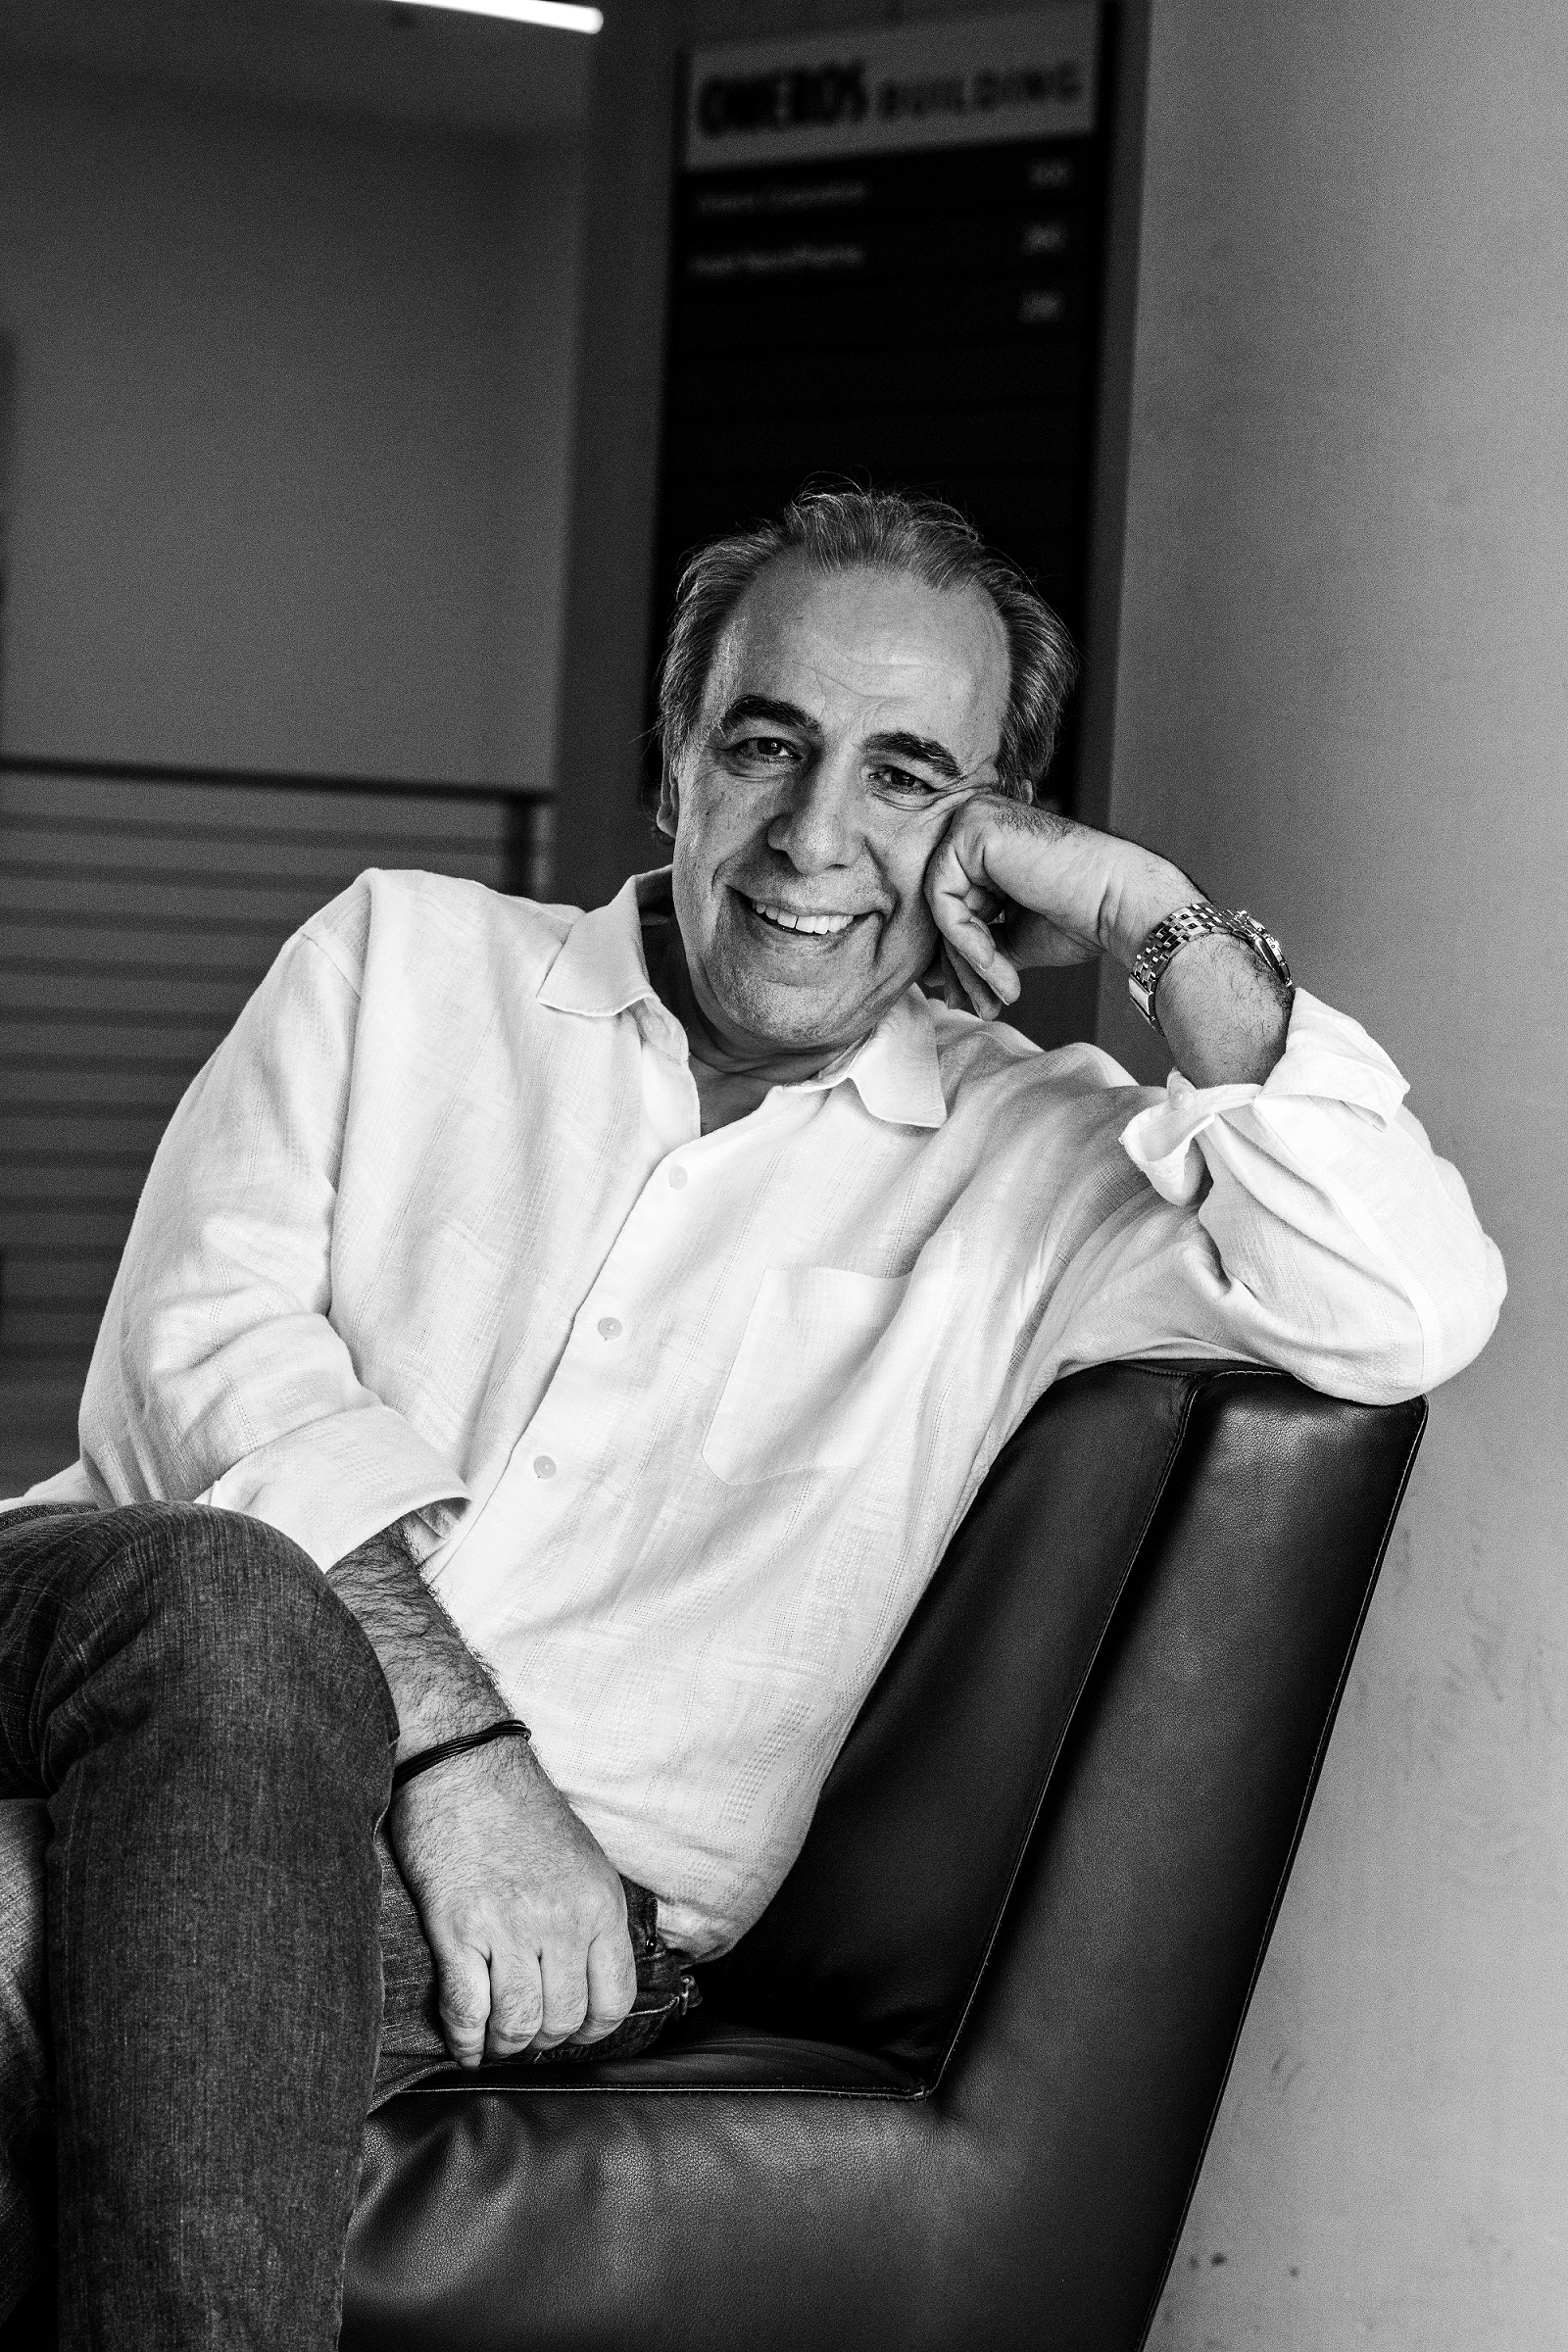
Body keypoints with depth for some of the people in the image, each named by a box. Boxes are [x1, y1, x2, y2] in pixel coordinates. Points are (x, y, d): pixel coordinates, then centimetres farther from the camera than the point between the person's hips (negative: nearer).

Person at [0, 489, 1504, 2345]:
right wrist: (459, 1746, -14)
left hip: (562, 1895, -2)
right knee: (217, 1599, -37)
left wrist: (1167, 926, -1)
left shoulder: (1034, 1163, 14)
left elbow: (1408, 1314, -4)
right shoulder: (407, 957, 16)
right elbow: (200, 1346, 0)